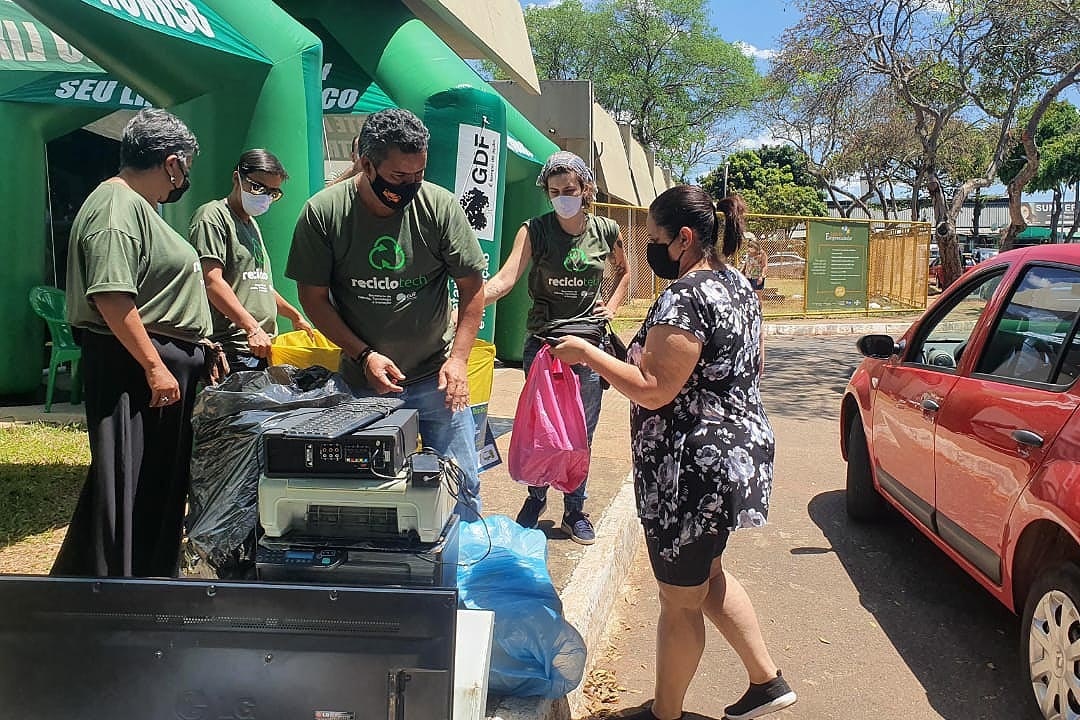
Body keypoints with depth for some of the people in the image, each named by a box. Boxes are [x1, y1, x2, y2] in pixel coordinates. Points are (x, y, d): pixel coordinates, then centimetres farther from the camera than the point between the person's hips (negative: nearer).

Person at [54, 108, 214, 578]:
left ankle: (153, 574, 29)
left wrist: (196, 347, 24)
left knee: (161, 483, 17)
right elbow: (111, 298, -25)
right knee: (128, 483, -4)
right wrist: (154, 366, -24)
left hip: (164, 360, 11)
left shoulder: (137, 205, 17)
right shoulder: (117, 208, -16)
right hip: (133, 364, -11)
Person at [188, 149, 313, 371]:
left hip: (263, 347, 9)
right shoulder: (213, 216, -5)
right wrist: (252, 328, -20)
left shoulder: (251, 224, 25)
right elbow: (212, 281, -16)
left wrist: (294, 315, 35)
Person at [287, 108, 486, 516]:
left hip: (434, 377, 0)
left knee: (460, 486, 4)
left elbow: (471, 287, -3)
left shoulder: (441, 206, -10)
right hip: (362, 381, 0)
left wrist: (458, 358, -11)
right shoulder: (323, 212, -10)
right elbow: (313, 297, -3)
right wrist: (365, 355, -12)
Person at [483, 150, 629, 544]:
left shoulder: (606, 231, -1)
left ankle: (574, 511, 23)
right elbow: (504, 280, -22)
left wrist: (612, 306, 4)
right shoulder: (534, 231, -8)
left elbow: (623, 272, 21)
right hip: (542, 341, -1)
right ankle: (535, 499, 31)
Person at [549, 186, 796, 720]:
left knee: (680, 600, 7)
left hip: (692, 470, -10)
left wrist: (586, 353, -17)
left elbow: (653, 391, -25)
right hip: (741, 451, 10)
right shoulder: (739, 286, 8)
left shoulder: (684, 298, -23)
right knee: (708, 577, 26)